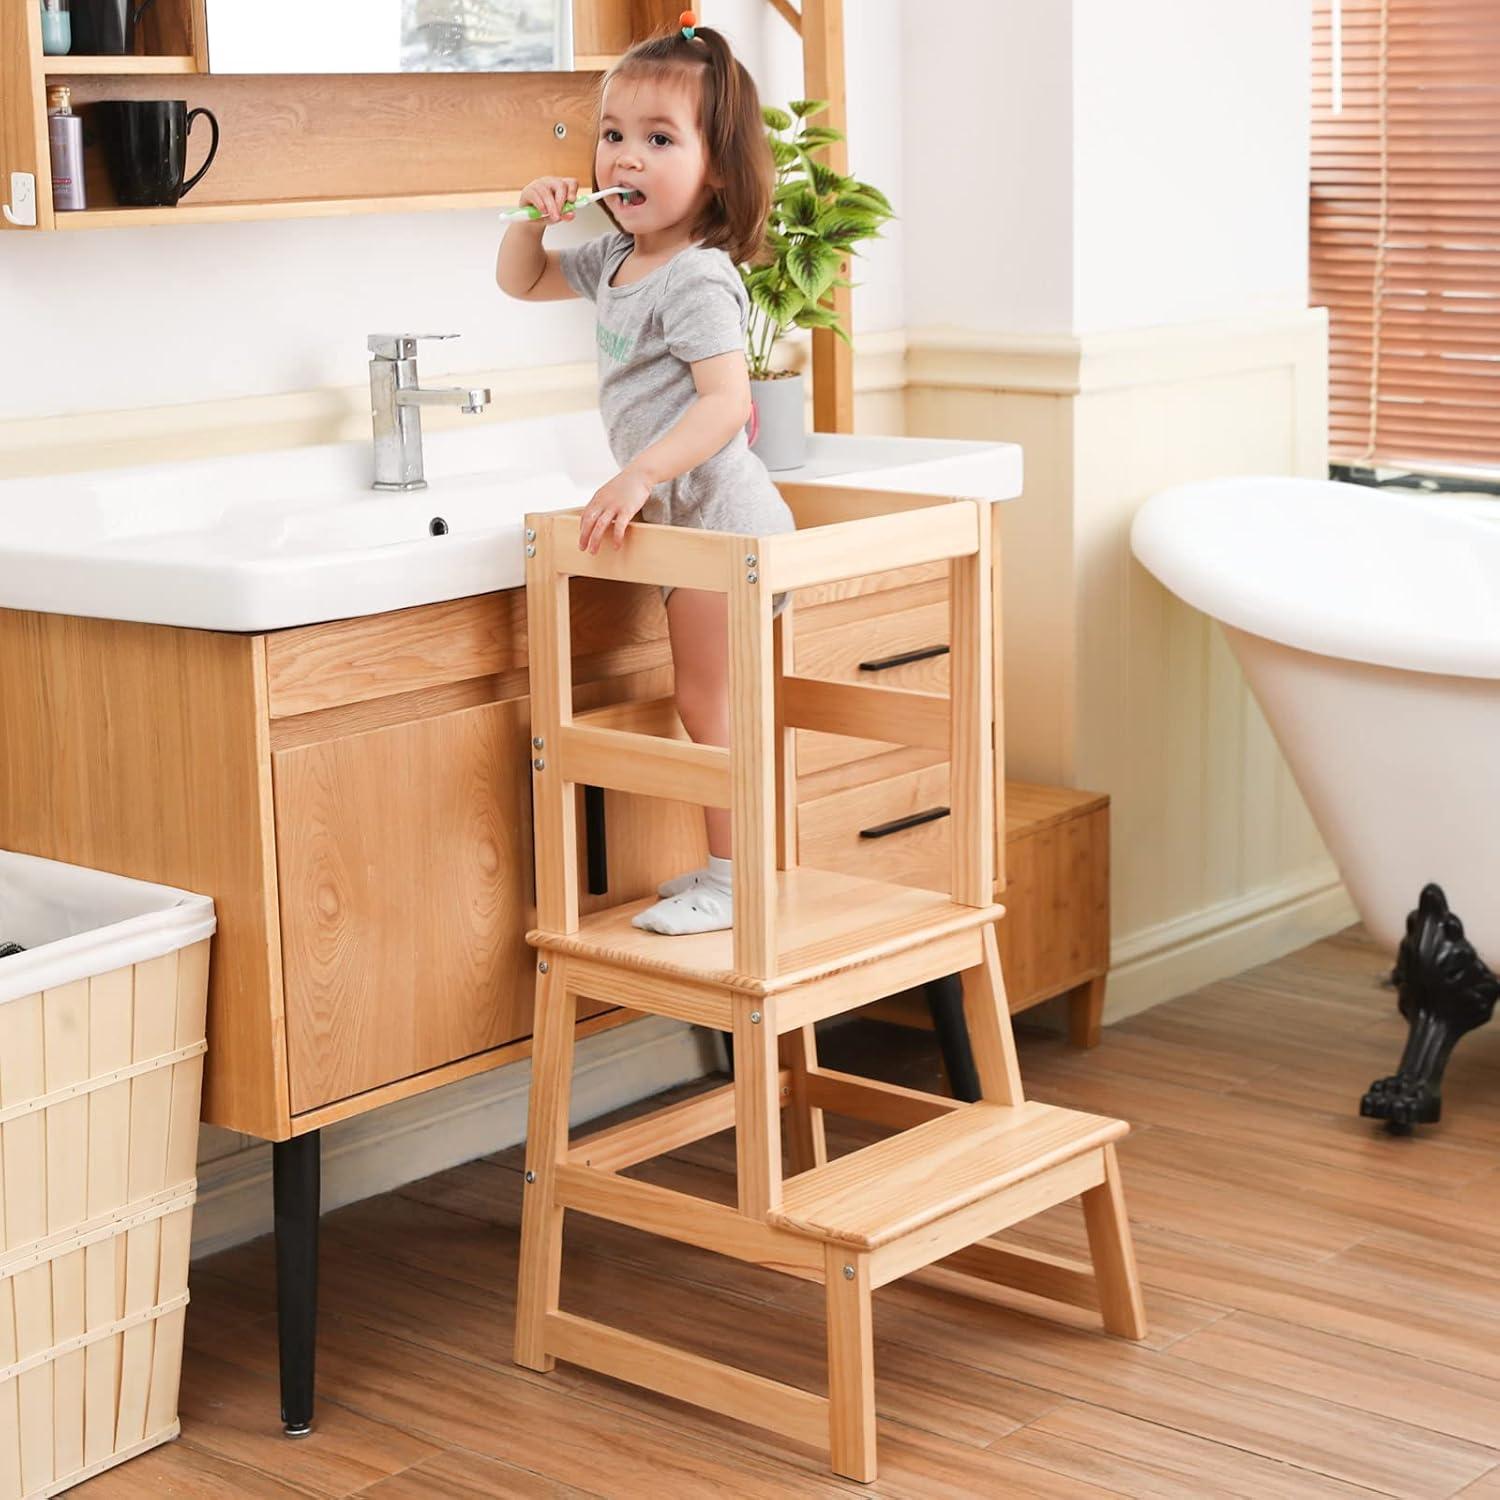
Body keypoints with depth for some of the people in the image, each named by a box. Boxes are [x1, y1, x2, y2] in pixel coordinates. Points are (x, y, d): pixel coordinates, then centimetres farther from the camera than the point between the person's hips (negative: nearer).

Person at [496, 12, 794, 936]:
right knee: (713, 705, 15)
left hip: (715, 515, -10)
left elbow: (727, 400, -31)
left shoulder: (697, 279, -19)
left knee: (707, 703, -5)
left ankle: (735, 882, 2)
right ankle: (730, 867, 24)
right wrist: (534, 219, 5)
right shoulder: (617, 261, 11)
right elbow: (522, 282, 26)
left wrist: (640, 476, -39)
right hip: (690, 519, 10)